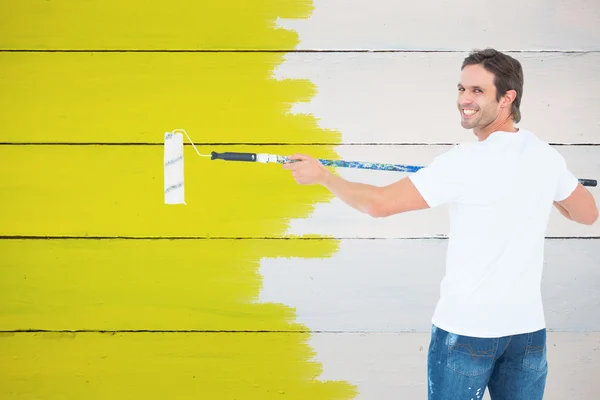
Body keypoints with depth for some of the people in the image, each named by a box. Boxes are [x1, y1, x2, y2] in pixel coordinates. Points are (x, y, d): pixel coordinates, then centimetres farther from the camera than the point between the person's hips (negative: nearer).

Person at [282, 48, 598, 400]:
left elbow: (378, 203, -15)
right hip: (528, 329, 6)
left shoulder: (467, 162, -17)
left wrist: (323, 176, 0)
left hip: (466, 328, -5)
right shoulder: (547, 158, 1)